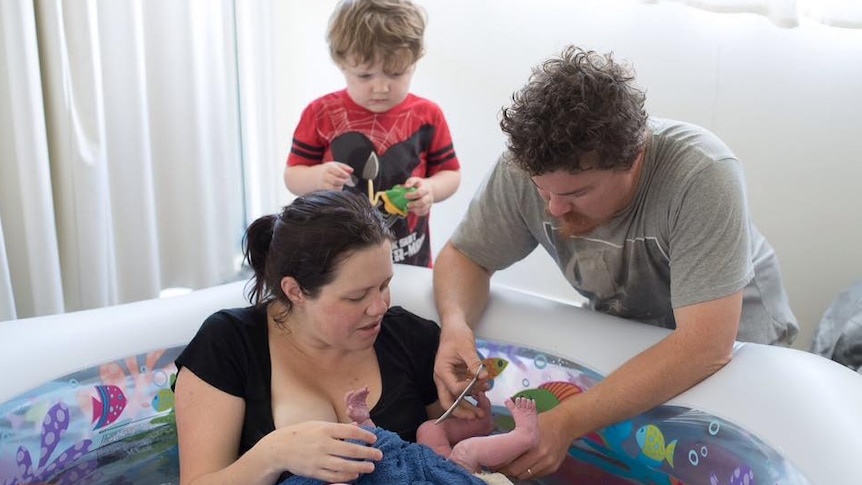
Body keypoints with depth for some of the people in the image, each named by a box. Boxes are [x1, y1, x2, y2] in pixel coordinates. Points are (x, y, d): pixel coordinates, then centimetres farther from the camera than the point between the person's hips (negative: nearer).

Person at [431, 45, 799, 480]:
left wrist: (567, 423, -45)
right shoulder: (527, 165, -23)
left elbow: (705, 344, -38)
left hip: (730, 339, -2)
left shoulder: (701, 176, -34)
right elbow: (463, 256, -9)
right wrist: (455, 324, -31)